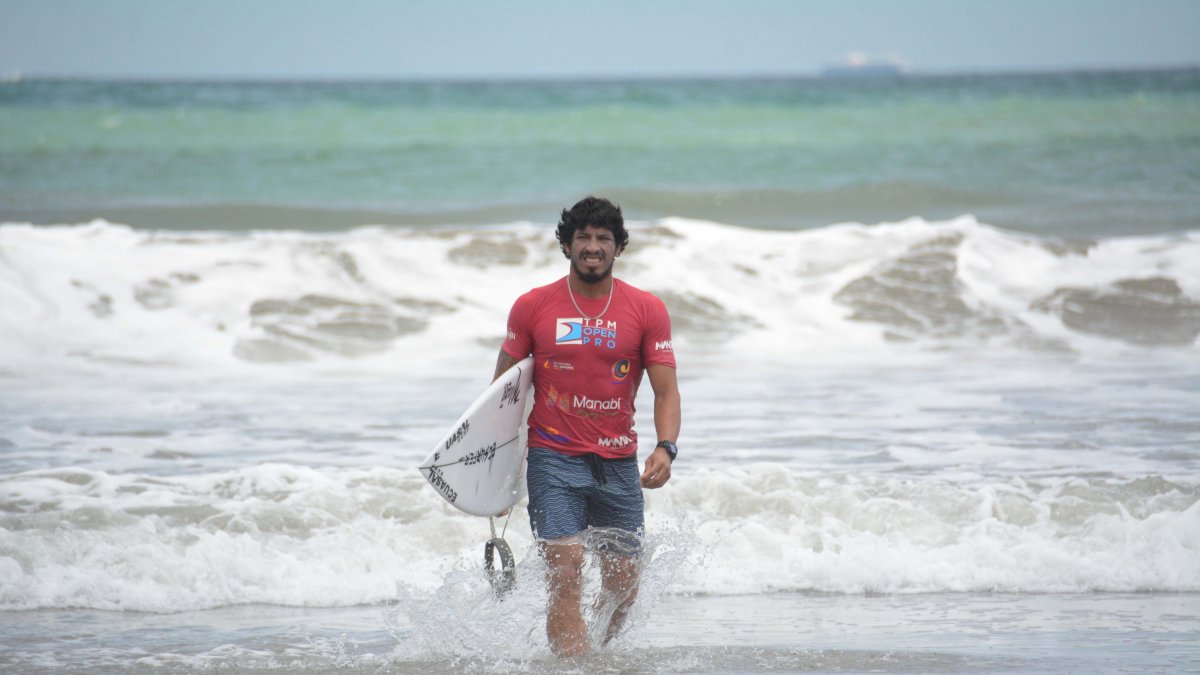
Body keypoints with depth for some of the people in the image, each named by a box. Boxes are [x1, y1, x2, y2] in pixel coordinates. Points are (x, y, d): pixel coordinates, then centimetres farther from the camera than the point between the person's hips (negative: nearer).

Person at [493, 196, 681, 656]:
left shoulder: (647, 311, 1)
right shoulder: (532, 307, 1)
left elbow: (666, 391, -1)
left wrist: (666, 448, -19)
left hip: (618, 463, 2)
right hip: (554, 459, -2)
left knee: (623, 588, 8)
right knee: (566, 578, -17)